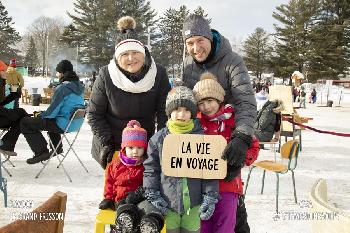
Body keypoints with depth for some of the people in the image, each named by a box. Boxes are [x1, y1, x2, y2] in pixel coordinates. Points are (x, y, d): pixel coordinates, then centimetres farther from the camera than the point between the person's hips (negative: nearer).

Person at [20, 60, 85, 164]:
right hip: (76, 123, 9)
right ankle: (57, 147, 39)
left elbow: (51, 112, -18)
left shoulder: (62, 88, -21)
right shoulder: (78, 86, 5)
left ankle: (41, 152, 2)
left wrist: (40, 115, 4)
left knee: (25, 122, 1)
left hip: (64, 124, -9)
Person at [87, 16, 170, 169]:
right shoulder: (106, 76, -15)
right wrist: (106, 143, -14)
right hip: (112, 146, -1)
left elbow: (164, 112, -9)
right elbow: (94, 114, -7)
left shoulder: (159, 74, -12)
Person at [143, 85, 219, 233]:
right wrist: (152, 195, -4)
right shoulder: (158, 138, -2)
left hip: (194, 204, 0)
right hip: (167, 204, 0)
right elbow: (150, 169, 2)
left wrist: (210, 197, -5)